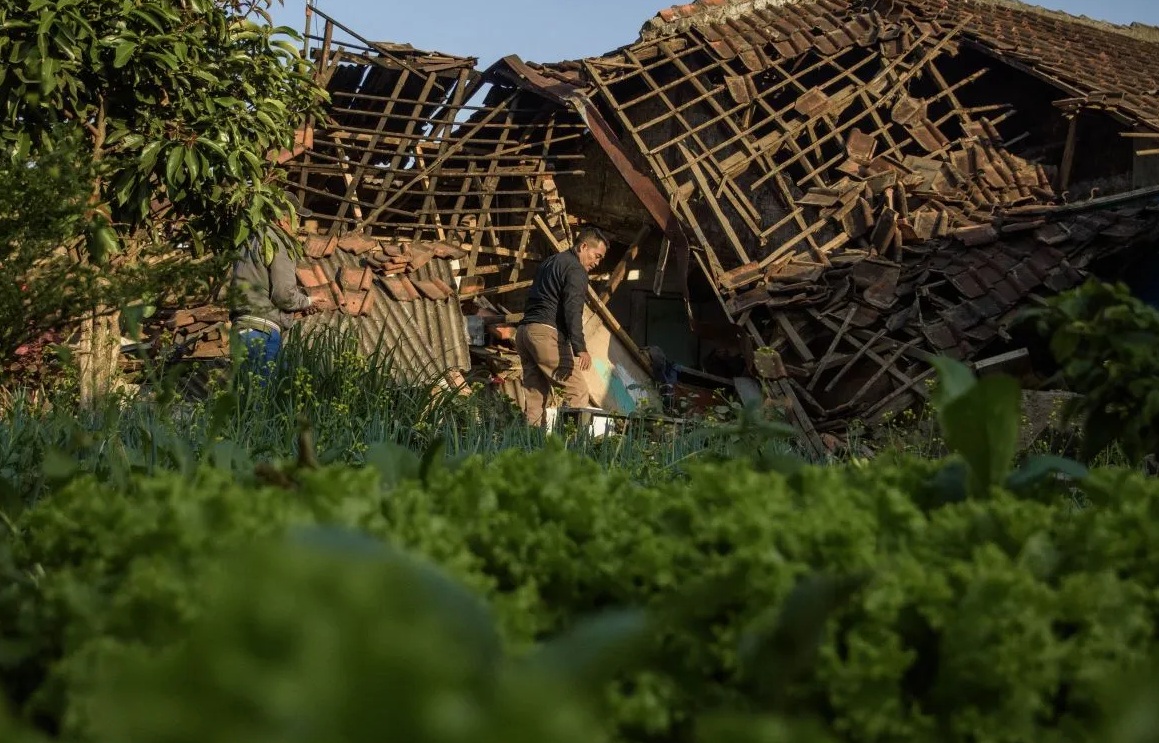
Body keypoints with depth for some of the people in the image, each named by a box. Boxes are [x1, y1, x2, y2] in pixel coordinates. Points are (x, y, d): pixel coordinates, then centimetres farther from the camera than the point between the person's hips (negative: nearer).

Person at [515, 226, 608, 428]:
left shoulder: (549, 263, 26)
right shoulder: (575, 270, -4)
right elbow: (572, 309, -17)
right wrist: (580, 348, -24)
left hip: (523, 330, 9)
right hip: (546, 333, -9)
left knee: (536, 395, 8)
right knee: (577, 391, -10)